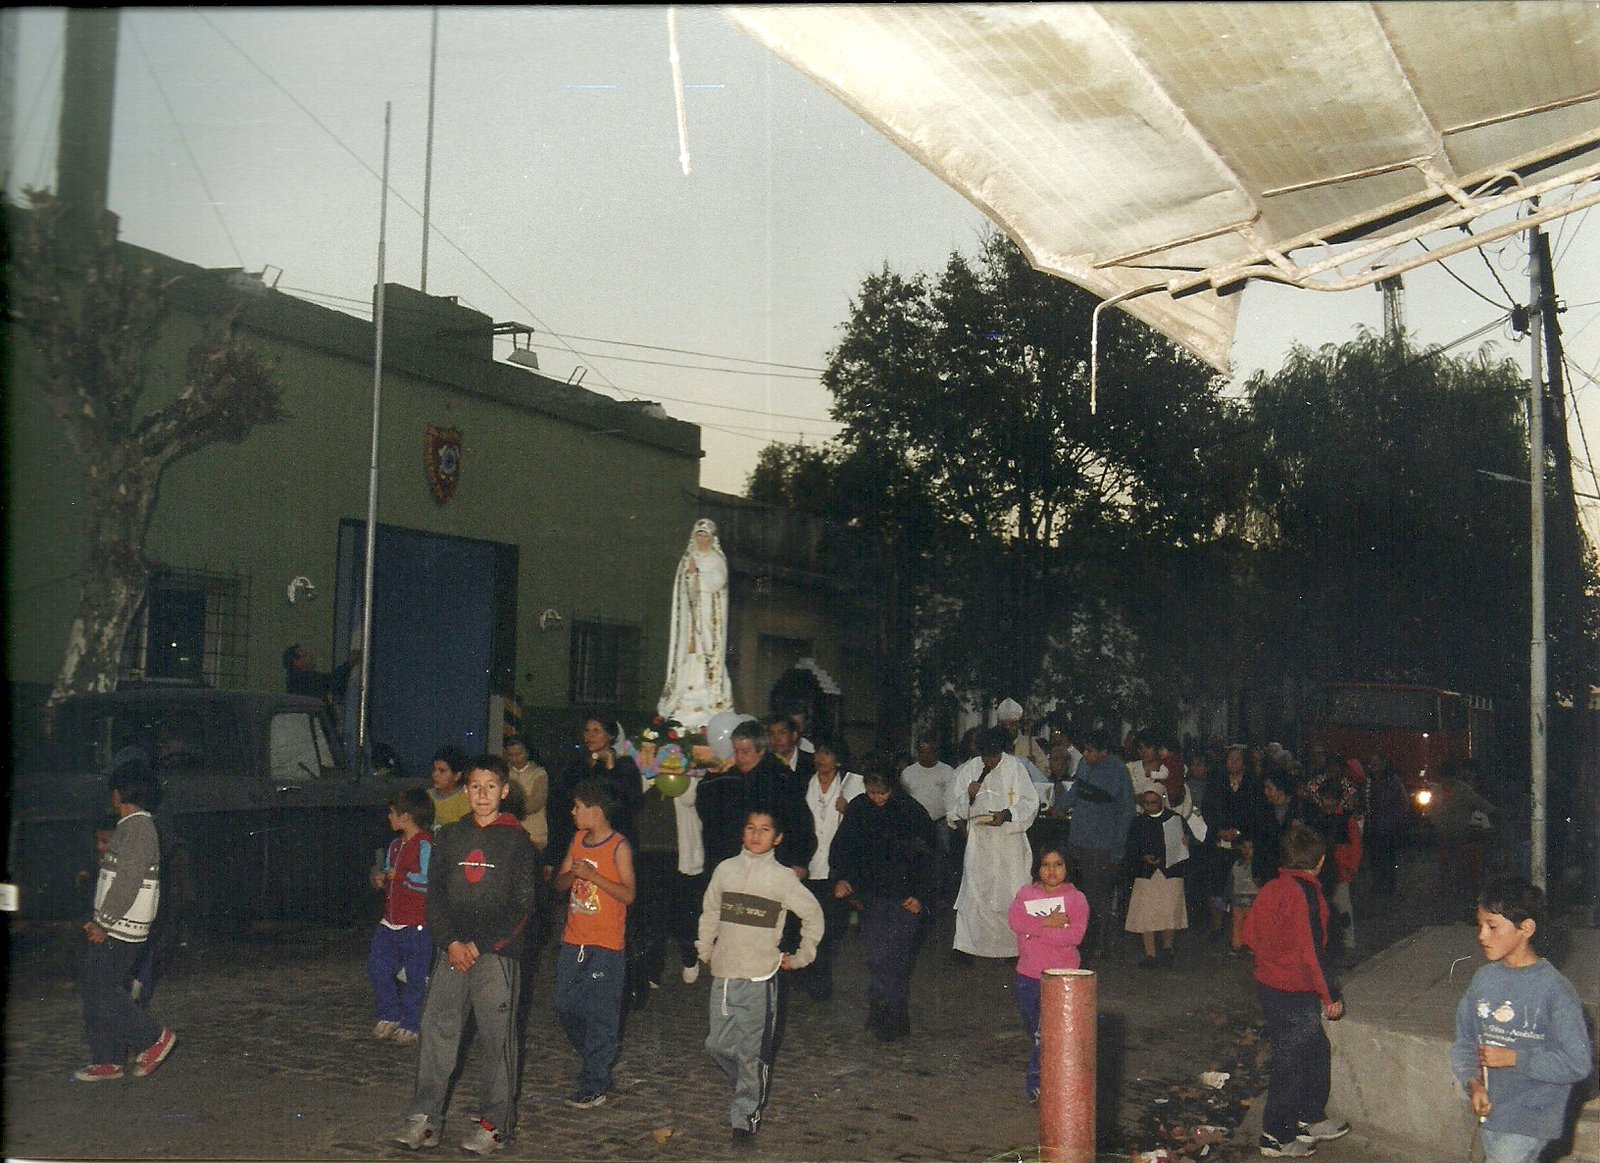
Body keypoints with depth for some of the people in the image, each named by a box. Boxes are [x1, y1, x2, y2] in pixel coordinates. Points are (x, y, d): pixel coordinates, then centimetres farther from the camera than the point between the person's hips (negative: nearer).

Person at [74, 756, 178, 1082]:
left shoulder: (138, 828, -16)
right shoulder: (130, 828, 17)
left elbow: (128, 882, -22)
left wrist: (103, 923, -20)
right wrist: (99, 921, 18)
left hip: (120, 932, -10)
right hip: (113, 927, 10)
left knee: (101, 990, -9)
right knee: (92, 987, 10)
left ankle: (155, 1037, 0)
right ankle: (107, 1061, 14)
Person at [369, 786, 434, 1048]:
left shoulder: (425, 845, -14)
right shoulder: (395, 845, 15)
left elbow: (429, 882, -23)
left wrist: (400, 876, -17)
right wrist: (381, 878, 5)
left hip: (416, 925, -9)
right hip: (390, 922, 9)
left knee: (415, 977, 1)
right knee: (378, 968, 10)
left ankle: (411, 1026, 12)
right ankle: (389, 1017, 25)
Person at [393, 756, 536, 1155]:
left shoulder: (516, 839, 1)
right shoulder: (448, 837, 11)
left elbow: (522, 905, -3)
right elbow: (435, 895, 9)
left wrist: (481, 944, -9)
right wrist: (450, 942, -5)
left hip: (497, 953, -3)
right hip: (452, 951, 3)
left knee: (497, 1037, 0)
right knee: (437, 1029, 0)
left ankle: (496, 1123, 8)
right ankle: (425, 1118, 7)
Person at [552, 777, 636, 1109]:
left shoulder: (619, 847, -10)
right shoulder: (578, 840, 10)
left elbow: (628, 894, -13)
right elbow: (559, 884, 12)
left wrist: (592, 876, -21)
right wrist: (572, 874, -10)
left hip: (605, 947, -7)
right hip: (573, 941, 7)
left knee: (600, 1015, -2)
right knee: (566, 1008, 11)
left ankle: (595, 1086, 4)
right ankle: (597, 1063, 30)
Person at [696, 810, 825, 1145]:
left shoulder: (782, 878, -5)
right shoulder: (725, 870, 4)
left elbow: (813, 915, 5)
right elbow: (709, 912, 16)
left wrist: (801, 957, 7)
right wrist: (705, 950, 13)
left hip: (760, 978, -3)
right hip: (723, 975, 4)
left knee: (753, 1053, 0)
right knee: (718, 1045, 8)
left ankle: (746, 1117, 13)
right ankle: (753, 1090, 33)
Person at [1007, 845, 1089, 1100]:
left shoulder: (1076, 898, 0)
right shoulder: (1026, 893, 8)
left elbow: (1075, 935, -14)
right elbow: (1014, 920, -10)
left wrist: (1034, 931, -15)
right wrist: (1048, 922, -19)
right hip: (1028, 975, 4)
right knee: (1033, 1030, 16)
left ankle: (1035, 1080, -2)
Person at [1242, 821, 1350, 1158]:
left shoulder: (1270, 888, 3)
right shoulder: (1306, 893, -21)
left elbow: (1250, 934, 10)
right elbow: (1313, 951, -22)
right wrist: (1331, 996, -13)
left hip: (1267, 986, 8)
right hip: (1295, 994, -8)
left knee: (1316, 1051, 23)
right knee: (1290, 1062, 5)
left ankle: (1310, 1119, 36)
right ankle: (1276, 1137, 16)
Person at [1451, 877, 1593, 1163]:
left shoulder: (1554, 989, -16)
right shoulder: (1484, 979, 1)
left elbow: (1578, 1063, -15)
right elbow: (1464, 1043, 6)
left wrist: (1514, 1059, -19)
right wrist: (1473, 1082, -11)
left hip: (1531, 1118, -6)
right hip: (1490, 1110, 6)